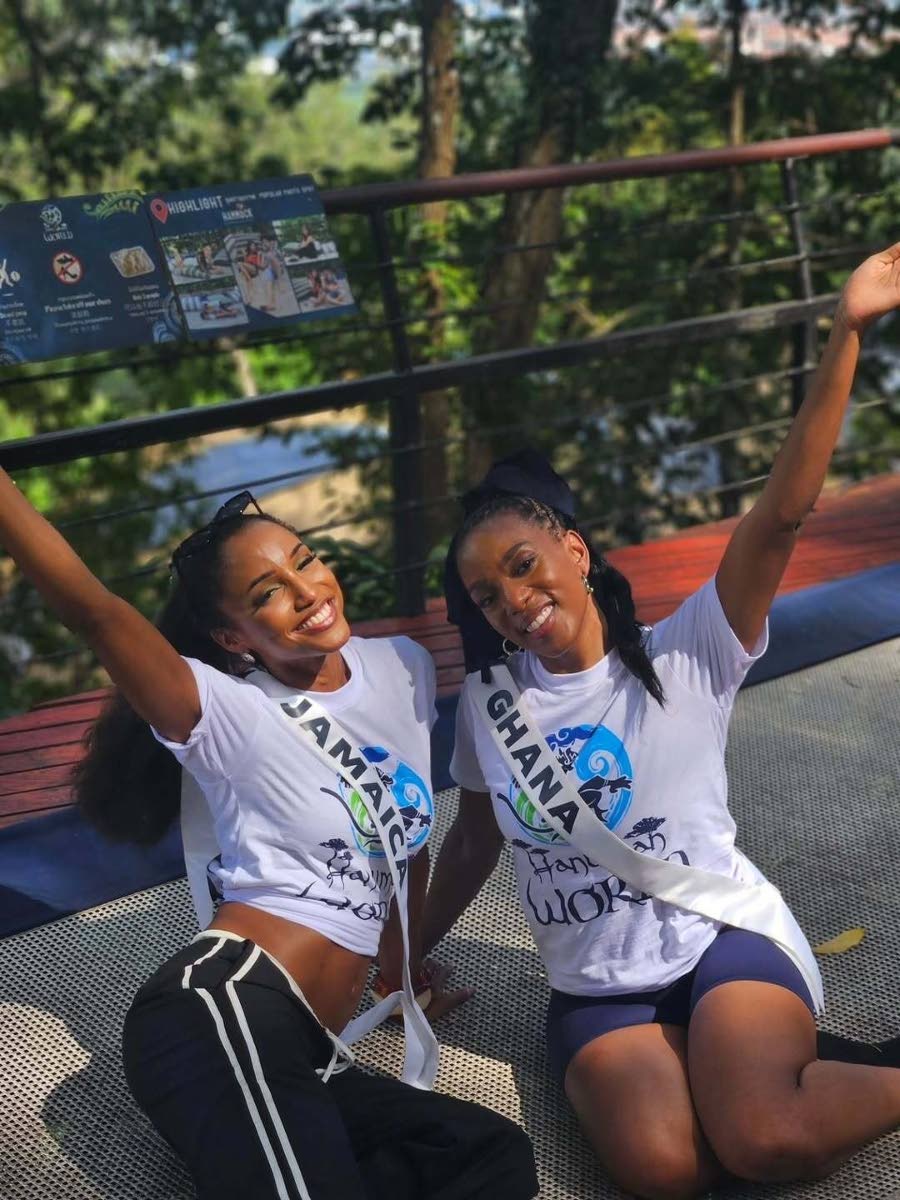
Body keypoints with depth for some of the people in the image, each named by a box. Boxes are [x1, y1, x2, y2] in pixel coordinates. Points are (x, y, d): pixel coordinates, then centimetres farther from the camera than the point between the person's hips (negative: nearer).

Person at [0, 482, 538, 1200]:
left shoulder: (403, 668, 14)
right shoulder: (231, 713, -4)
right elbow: (91, 608, -21)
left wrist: (398, 960, 36)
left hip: (300, 1050, 8)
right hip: (224, 1013, -8)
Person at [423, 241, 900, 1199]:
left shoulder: (685, 655, -7)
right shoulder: (486, 701, 4)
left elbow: (781, 516, -19)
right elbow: (472, 844, 18)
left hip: (725, 935, -3)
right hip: (595, 989, 3)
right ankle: (790, 1073, 2)